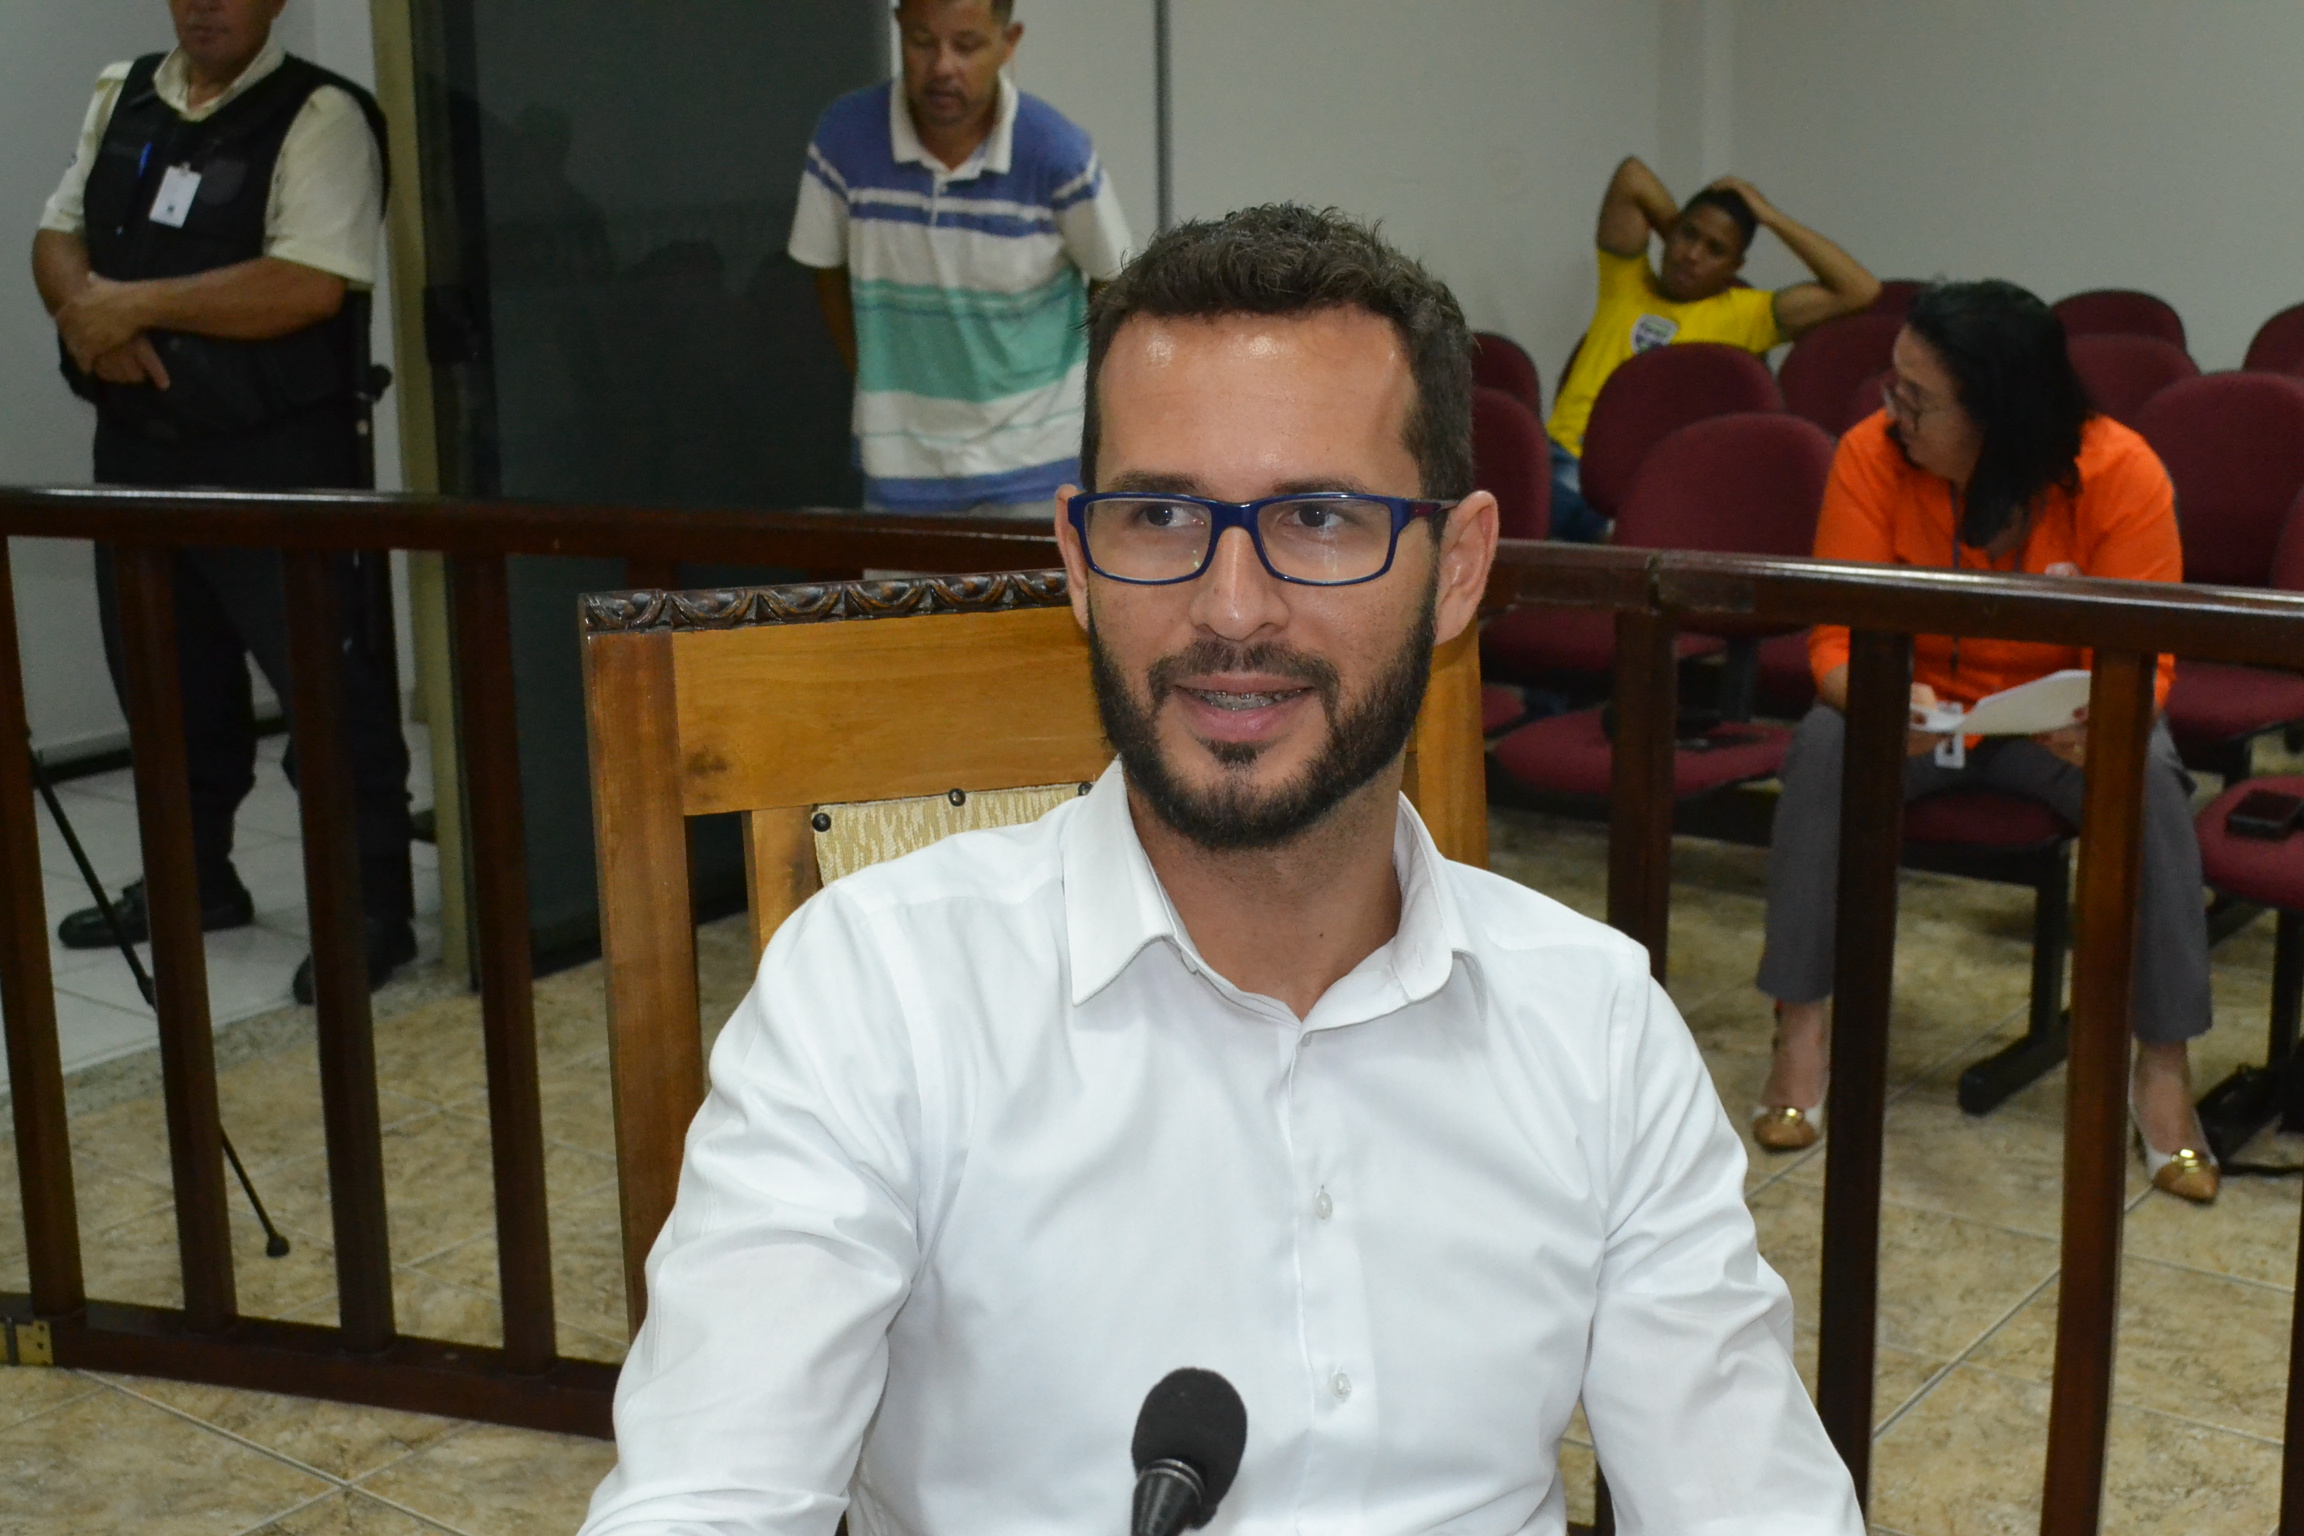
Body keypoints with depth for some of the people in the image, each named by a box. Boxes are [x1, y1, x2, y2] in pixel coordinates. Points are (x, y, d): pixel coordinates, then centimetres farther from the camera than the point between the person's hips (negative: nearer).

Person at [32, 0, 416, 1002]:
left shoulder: (320, 117, -10)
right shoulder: (119, 100, 14)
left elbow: (309, 284, -22)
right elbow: (57, 235, 14)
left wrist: (136, 303, -17)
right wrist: (85, 305, -10)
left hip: (277, 460, -7)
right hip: (137, 443, 8)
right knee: (164, 675, 18)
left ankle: (372, 908, 5)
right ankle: (191, 879, 35)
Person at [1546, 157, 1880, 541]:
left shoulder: (1743, 314, 14)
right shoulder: (1627, 284, 19)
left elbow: (1860, 290, 7)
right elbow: (1631, 176, 9)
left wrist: (1772, 217, 13)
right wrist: (1676, 228, 23)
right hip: (1565, 460, 2)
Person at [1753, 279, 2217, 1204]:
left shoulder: (2118, 473, -20)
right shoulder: (1871, 455, -18)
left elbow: (2145, 661, -18)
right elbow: (1839, 642, -18)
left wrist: (2100, 720, -43)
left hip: (2057, 721, 0)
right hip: (1920, 709, 1)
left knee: (2148, 775, -30)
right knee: (1822, 742, -30)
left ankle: (2163, 1064, -19)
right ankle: (1801, 1026, -22)